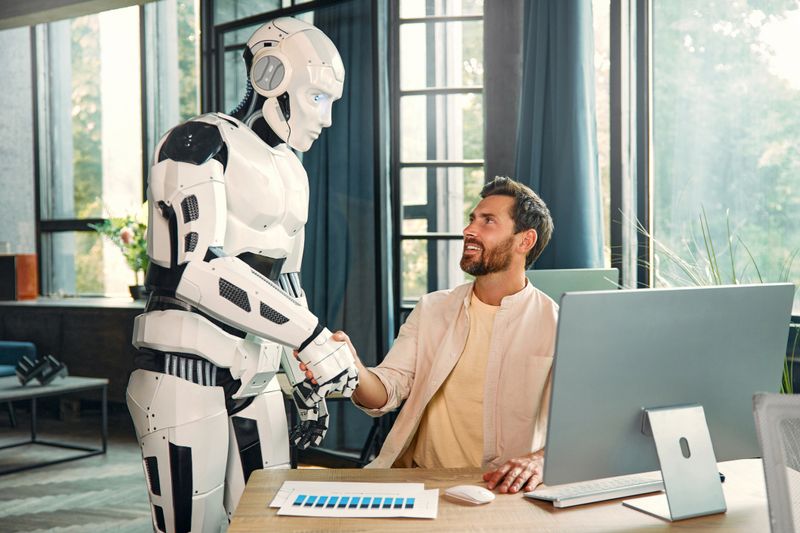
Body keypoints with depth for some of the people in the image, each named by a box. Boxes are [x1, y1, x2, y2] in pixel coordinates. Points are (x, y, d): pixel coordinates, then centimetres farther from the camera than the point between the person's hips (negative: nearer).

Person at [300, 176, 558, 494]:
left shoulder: (558, 325, -1)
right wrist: (354, 370, -18)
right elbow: (386, 393, 5)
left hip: (502, 490, -2)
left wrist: (543, 460, -30)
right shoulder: (431, 310, 13)